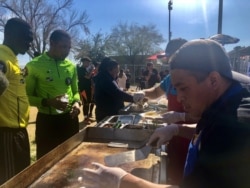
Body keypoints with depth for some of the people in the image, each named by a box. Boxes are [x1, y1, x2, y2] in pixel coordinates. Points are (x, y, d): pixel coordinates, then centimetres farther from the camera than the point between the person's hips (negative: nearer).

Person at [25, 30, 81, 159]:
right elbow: (26, 96, -4)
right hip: (47, 120, -4)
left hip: (70, 119, 4)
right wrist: (47, 102, -20)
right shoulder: (34, 65, -7)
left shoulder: (71, 66, 7)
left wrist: (77, 102, -5)